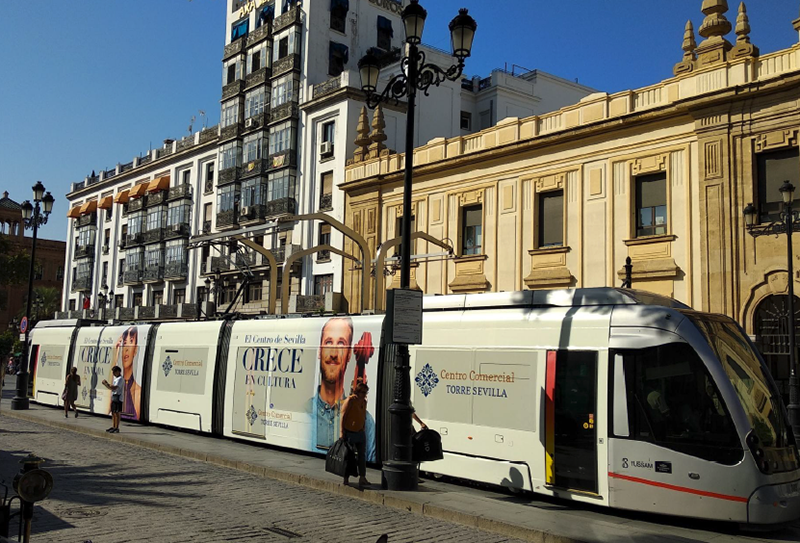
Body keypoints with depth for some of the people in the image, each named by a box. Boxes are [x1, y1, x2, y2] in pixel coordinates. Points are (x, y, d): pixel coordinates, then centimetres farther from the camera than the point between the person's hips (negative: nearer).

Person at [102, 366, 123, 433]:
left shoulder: (120, 379, -14)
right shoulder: (115, 378, 19)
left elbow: (114, 388, -23)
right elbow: (111, 387, 20)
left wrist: (105, 384, -16)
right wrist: (107, 384, 3)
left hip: (117, 398, -10)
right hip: (113, 397, 10)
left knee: (116, 413, -8)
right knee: (113, 413, 13)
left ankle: (116, 428, -6)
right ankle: (113, 427, 19)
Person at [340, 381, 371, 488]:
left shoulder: (364, 402, 7)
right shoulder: (350, 400, -15)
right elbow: (343, 417, -15)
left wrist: (363, 430, 15)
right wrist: (342, 432, -18)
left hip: (360, 432, 6)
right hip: (349, 432, -6)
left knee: (362, 454, -1)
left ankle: (362, 478, 0)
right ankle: (346, 478, 17)